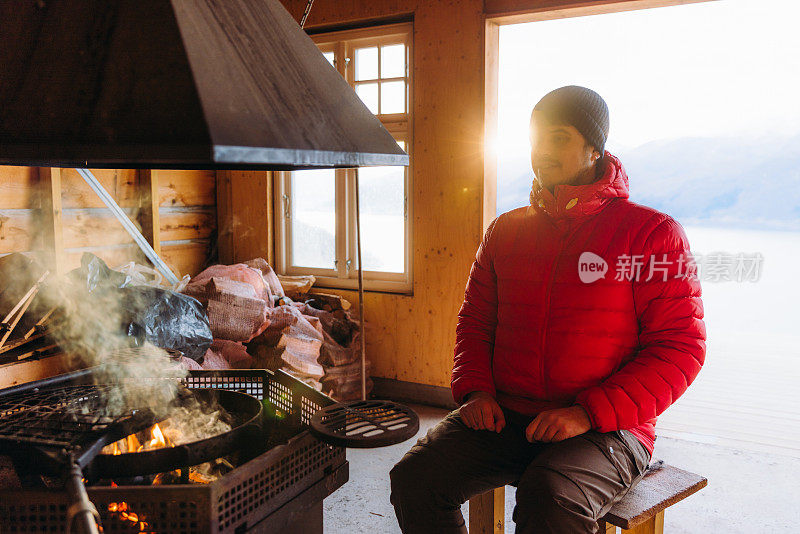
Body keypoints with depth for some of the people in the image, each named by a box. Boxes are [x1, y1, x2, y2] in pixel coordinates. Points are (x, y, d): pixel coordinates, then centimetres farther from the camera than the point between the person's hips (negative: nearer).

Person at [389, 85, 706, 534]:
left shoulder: (652, 232, -2)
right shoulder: (506, 230, 13)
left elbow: (681, 346, -7)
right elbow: (475, 320, 20)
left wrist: (589, 413, -17)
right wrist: (475, 390, 1)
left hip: (607, 429, -4)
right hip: (504, 417, 5)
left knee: (548, 497, -35)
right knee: (414, 478, -17)